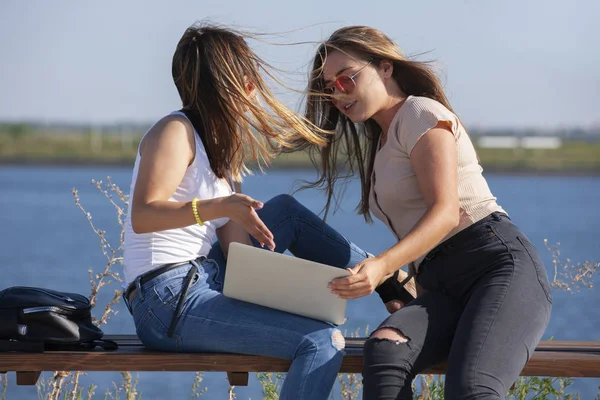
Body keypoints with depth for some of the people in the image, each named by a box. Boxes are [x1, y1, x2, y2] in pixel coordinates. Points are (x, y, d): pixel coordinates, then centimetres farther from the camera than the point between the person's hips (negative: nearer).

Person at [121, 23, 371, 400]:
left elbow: (235, 243, 7)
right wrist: (220, 207, -37)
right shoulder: (175, 131, -9)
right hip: (169, 302, -9)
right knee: (323, 341, -20)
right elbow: (142, 216, -24)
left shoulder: (220, 143, 18)